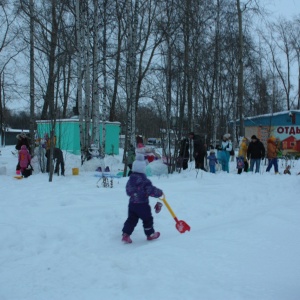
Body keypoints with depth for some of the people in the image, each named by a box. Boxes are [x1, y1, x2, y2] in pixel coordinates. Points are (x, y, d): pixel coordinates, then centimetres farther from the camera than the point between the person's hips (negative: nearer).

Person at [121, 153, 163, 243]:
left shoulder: (130, 179, 3)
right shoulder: (144, 181, -20)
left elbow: (128, 191, 13)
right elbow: (151, 191, -21)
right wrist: (160, 192, -5)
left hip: (132, 204, 6)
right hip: (143, 204, -6)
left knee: (131, 219, 12)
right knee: (147, 219, 12)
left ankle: (125, 235, 5)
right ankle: (150, 234, 24)